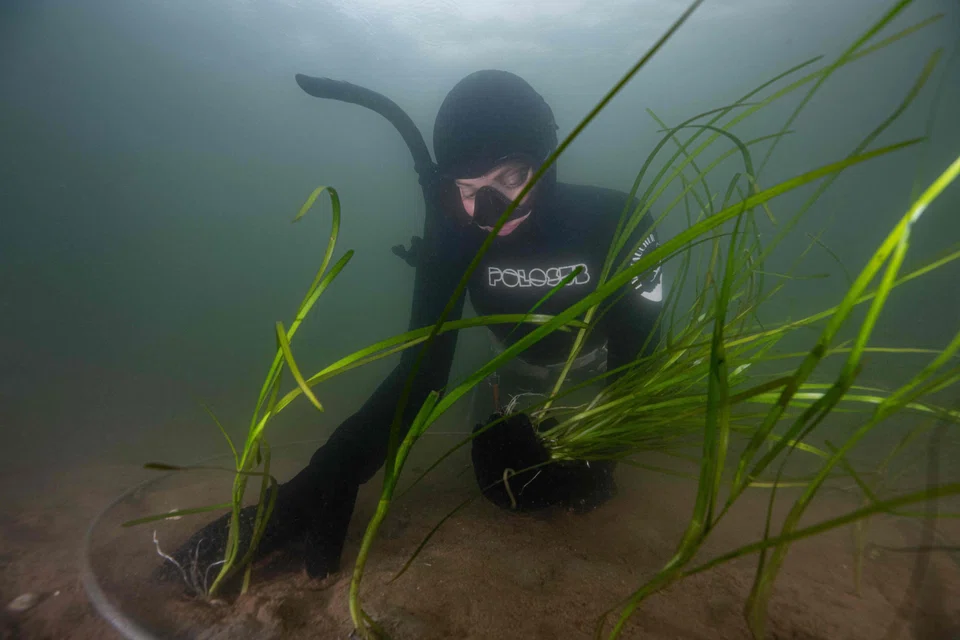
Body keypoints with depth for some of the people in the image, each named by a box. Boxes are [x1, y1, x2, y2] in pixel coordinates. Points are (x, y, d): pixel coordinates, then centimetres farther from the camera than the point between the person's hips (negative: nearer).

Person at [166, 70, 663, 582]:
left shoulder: (610, 219, -33)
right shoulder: (454, 237, -29)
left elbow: (639, 353, -26)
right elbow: (422, 366, -31)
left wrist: (597, 454, -40)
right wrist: (327, 478, -43)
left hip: (605, 358, 0)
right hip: (528, 368, 1)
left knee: (587, 484, 0)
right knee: (505, 484, -2)